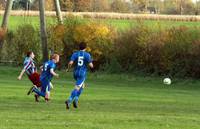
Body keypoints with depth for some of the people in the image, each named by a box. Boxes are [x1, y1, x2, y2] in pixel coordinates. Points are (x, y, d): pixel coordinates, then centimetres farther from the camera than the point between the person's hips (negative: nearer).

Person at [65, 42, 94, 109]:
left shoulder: (75, 54, 3)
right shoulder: (87, 55, -4)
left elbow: (70, 63, -10)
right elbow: (91, 65, -7)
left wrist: (68, 68, 9)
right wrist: (92, 66, 17)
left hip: (76, 73, 4)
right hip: (82, 73, -4)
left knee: (82, 86, 27)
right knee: (77, 88, -11)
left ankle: (76, 99, 14)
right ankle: (69, 100, -31)